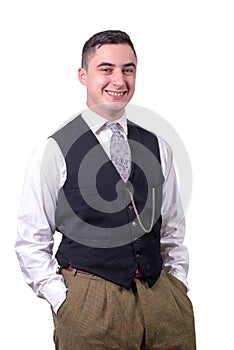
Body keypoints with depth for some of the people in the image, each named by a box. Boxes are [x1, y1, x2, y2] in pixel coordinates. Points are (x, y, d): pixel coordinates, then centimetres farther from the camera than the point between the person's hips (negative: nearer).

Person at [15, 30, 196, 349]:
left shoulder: (157, 148, 10)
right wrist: (64, 302, -8)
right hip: (89, 300, -3)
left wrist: (178, 287, 7)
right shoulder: (54, 152, -2)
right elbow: (30, 243, -1)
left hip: (161, 293, 4)